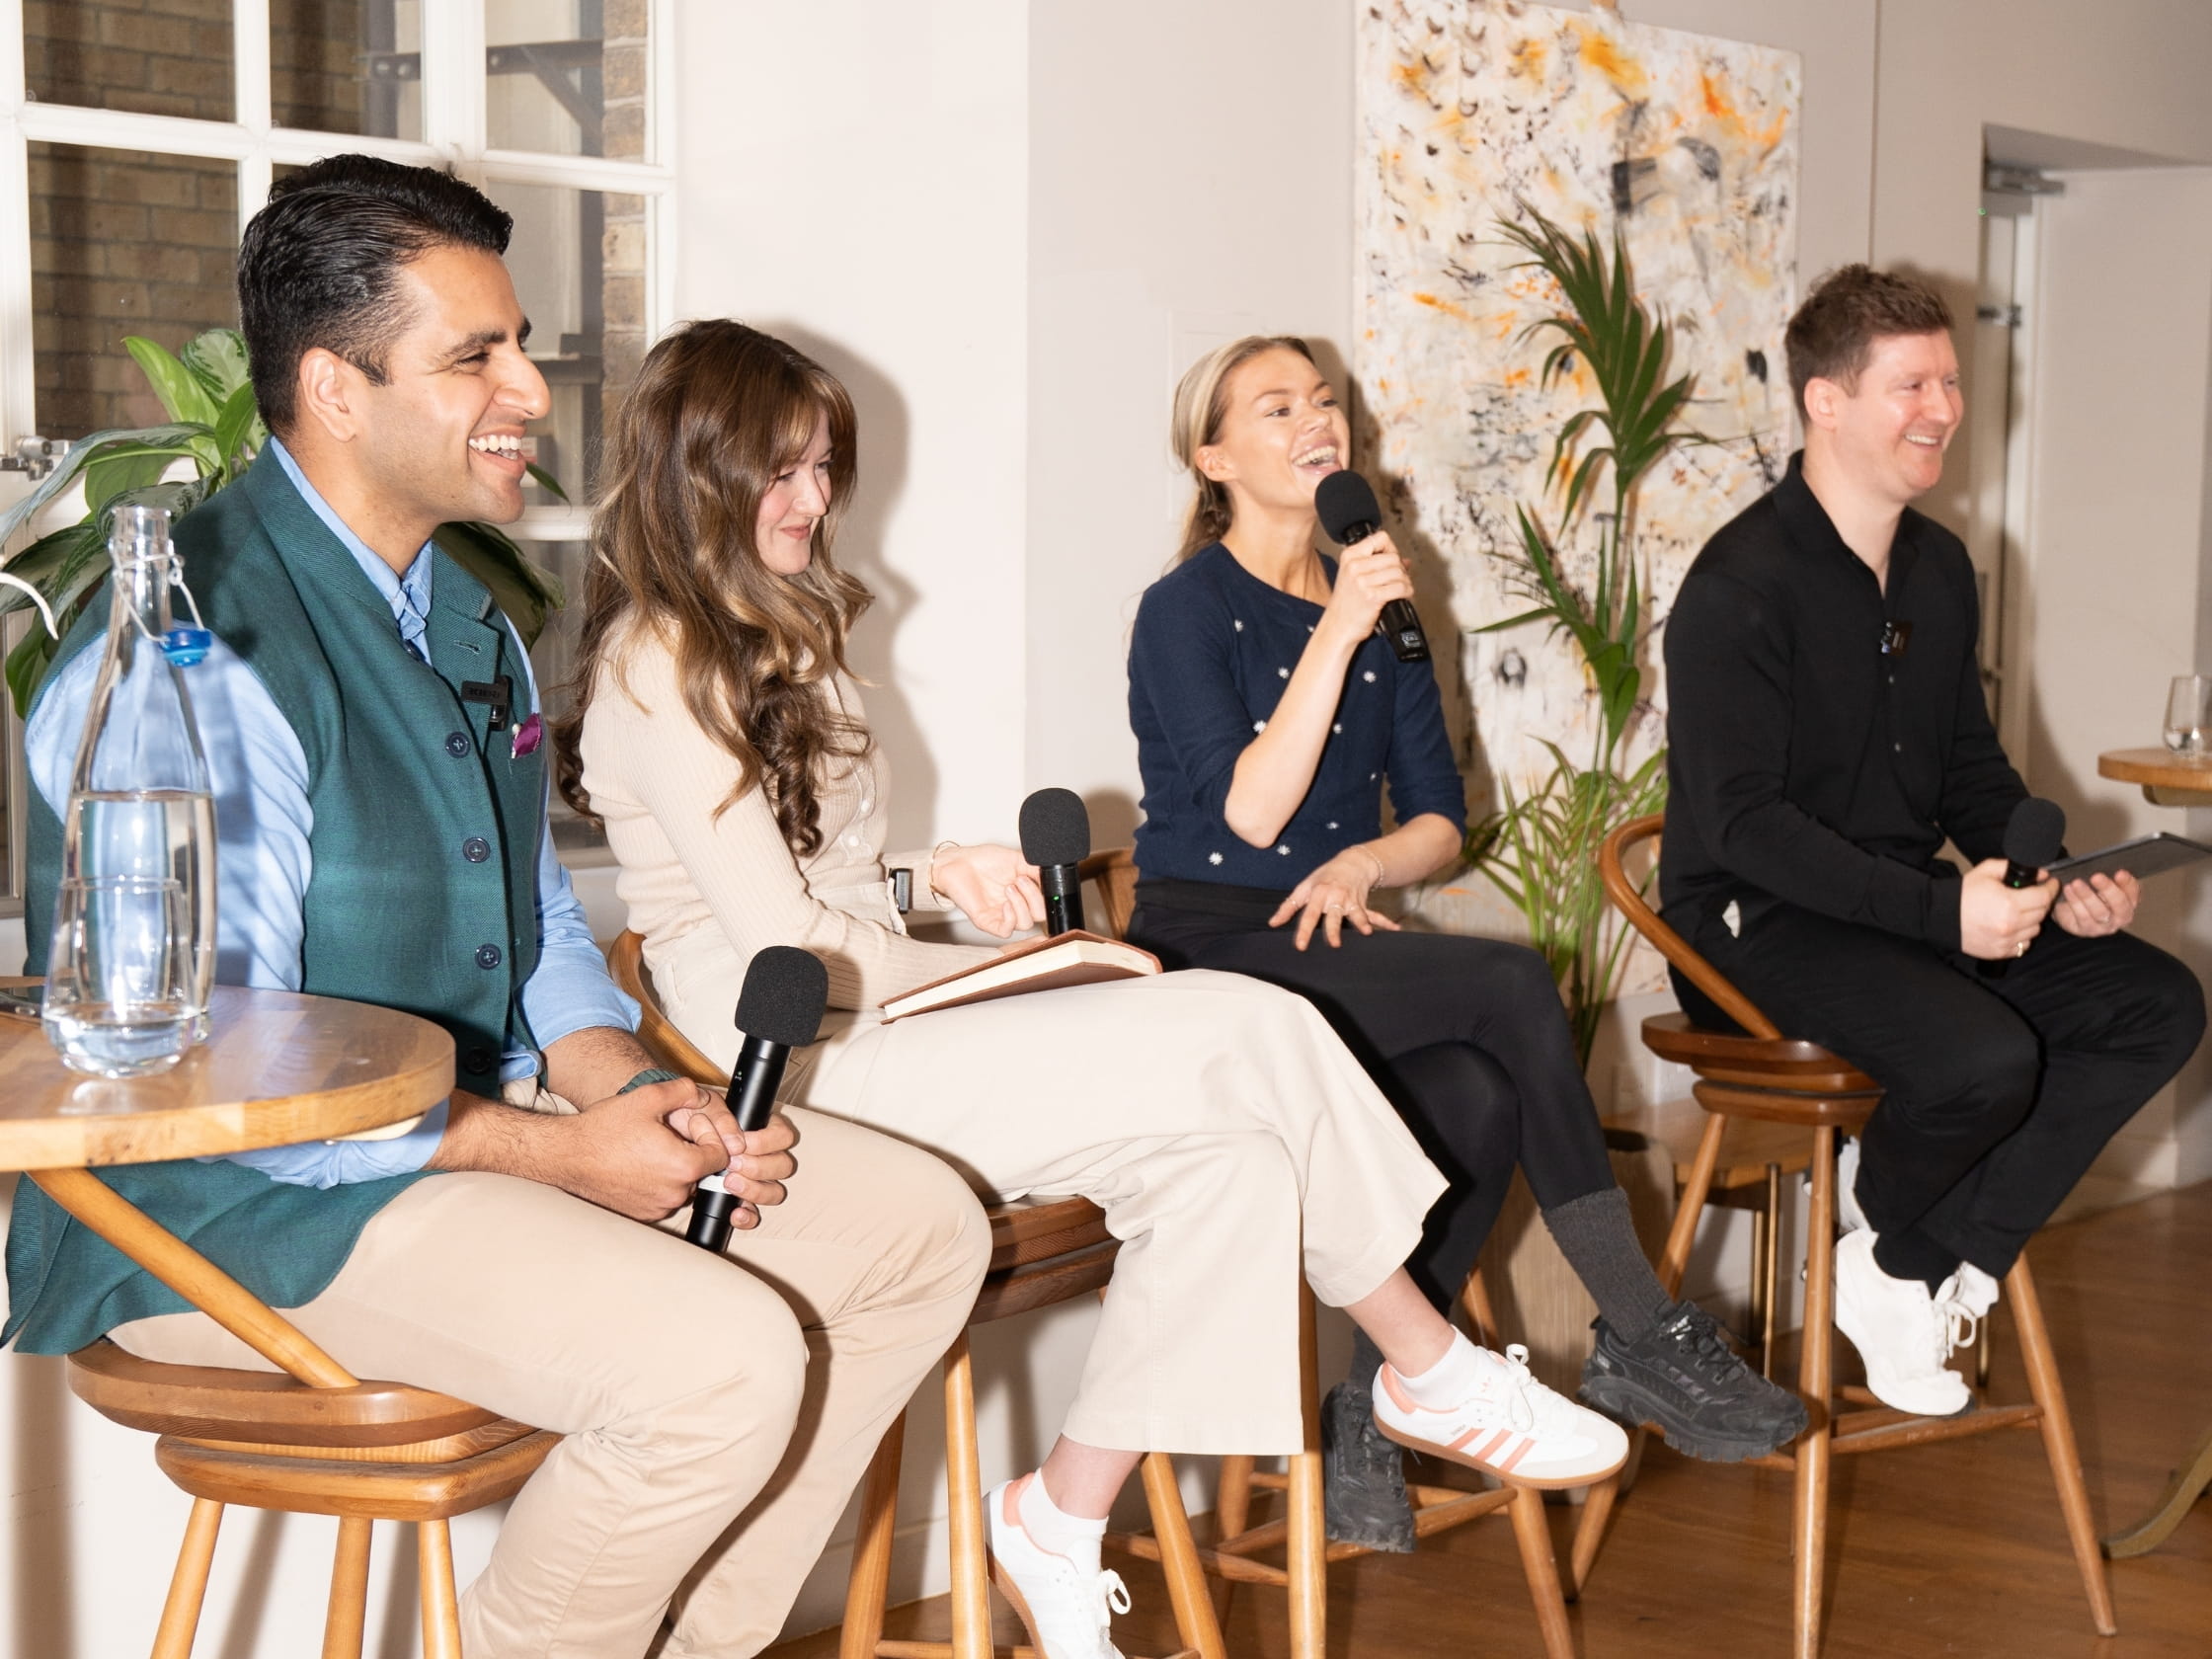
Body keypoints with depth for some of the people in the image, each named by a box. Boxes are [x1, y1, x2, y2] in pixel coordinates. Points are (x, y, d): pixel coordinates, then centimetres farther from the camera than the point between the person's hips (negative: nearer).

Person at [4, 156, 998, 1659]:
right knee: (726, 1362, -28)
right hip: (238, 1199, -10)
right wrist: (558, 1152, -18)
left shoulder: (466, 618, 12)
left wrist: (639, 1092, -1)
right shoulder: (199, 651, -21)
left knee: (926, 1231, 5)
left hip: (489, 1114, 10)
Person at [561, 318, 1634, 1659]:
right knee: (1251, 1045, -21)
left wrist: (927, 877, 6)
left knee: (1229, 1156, -18)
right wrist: (1021, 966, -6)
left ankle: (1064, 1528, -12)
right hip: (807, 1068, -9)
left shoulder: (773, 638, 21)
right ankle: (1436, 1373, -5)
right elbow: (785, 947, -14)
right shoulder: (656, 670, -9)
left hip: (887, 1007, 9)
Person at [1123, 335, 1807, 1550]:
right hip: (1210, 950, -6)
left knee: (1478, 1099, -28)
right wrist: (1337, 631, -18)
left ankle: (1366, 1417, -20)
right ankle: (1644, 1342, -23)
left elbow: (1440, 819, 15)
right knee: (1513, 987, -27)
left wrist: (1360, 865, -7)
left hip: (1330, 946, 6)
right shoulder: (1187, 610, -3)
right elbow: (1250, 813, -16)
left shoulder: (1376, 607, 16)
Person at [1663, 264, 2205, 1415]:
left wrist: (2056, 882, -3)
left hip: (1909, 904, 9)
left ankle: (1917, 1267, -8)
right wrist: (1939, 910, -27)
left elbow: (1971, 772, 18)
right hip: (1761, 925, -8)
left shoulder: (1939, 569, 12)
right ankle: (1889, 1226, 2)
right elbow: (1739, 821, -20)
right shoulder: (1743, 584, -15)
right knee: (1986, 1056, -32)